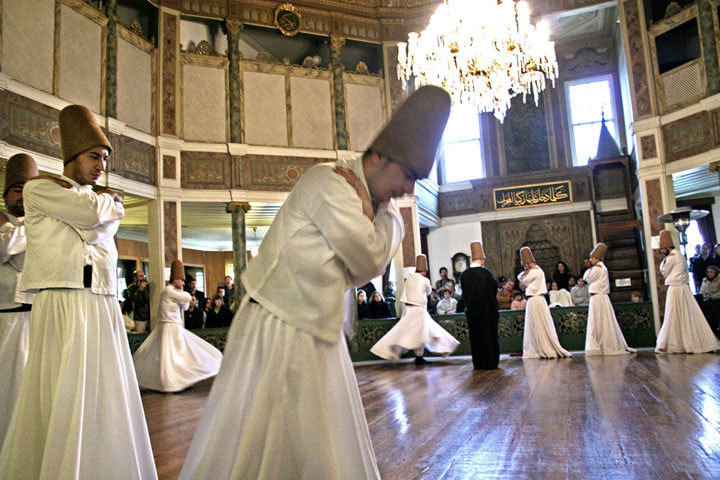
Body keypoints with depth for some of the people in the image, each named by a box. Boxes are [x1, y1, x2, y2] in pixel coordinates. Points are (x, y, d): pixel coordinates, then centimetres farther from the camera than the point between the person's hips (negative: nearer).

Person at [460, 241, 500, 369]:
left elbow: (464, 292, 6)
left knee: (475, 336, 10)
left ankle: (478, 363, 15)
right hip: (487, 309, -4)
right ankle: (490, 362, 11)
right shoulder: (484, 272, -13)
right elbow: (495, 286, -5)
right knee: (489, 335, 7)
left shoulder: (464, 275, -1)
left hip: (471, 310, 4)